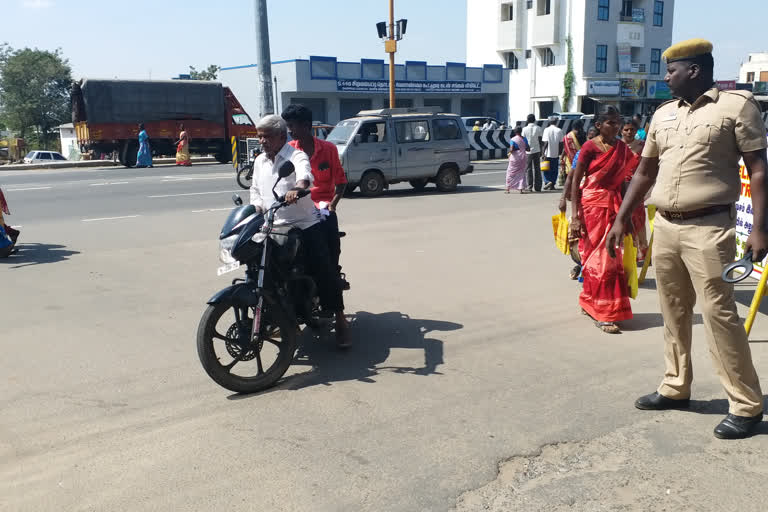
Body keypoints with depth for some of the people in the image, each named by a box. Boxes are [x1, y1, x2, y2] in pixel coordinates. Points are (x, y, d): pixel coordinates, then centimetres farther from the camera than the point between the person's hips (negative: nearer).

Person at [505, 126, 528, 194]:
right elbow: (527, 148, 1)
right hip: (522, 157, 3)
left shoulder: (513, 140, -11)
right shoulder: (524, 139, 0)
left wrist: (509, 152, 2)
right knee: (521, 173, 10)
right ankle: (521, 189, 4)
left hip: (515, 157, -3)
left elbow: (511, 149, -19)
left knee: (511, 173, 8)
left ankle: (508, 188, 9)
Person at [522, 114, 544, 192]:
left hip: (528, 151, -2)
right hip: (536, 150, 2)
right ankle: (537, 187, 8)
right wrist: (540, 151, 10)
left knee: (528, 169, 4)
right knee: (537, 169, 8)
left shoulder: (525, 129, -5)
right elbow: (540, 140, 1)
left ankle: (530, 187, 0)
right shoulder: (538, 128, -1)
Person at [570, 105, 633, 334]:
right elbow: (575, 182, -9)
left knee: (611, 256, 10)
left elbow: (623, 179, 14)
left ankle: (589, 302, 27)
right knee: (598, 257, -3)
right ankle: (603, 314, 2)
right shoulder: (589, 147, -7)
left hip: (614, 206, 6)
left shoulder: (622, 148, 9)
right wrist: (575, 216, -16)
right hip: (592, 205, -6)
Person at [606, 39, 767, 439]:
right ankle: (675, 387, 26)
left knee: (718, 313, -5)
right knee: (673, 313, 13)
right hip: (664, 227, 6)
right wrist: (621, 220, 16)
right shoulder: (663, 115, 14)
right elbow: (644, 173, 19)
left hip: (708, 228, -6)